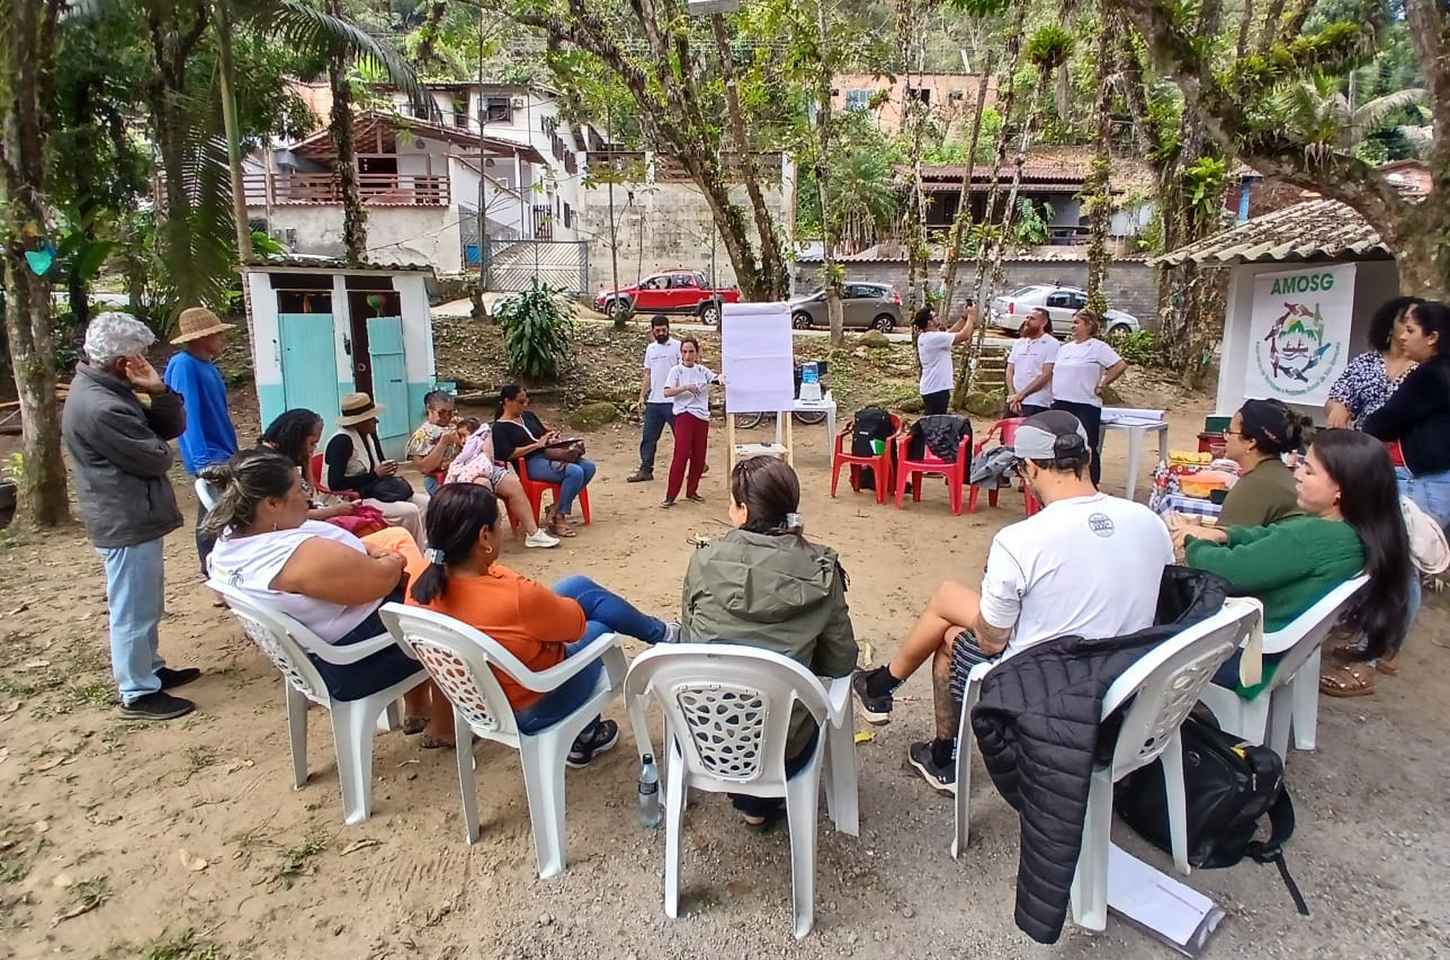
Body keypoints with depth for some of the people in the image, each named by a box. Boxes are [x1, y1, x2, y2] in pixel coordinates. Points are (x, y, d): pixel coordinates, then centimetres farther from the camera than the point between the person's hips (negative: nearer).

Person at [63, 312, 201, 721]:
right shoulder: (100, 408, -25)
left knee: (146, 605, 22)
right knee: (133, 610, 1)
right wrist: (157, 445, 3)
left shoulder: (109, 390, 9)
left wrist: (158, 391, -11)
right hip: (126, 522, -11)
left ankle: (150, 669, 37)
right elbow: (155, 459, -20)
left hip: (134, 516, 11)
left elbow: (173, 428, 6)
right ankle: (137, 693, 12)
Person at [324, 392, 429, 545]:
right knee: (410, 512, -25)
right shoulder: (342, 441, -17)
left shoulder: (370, 434, 8)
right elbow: (335, 483, -22)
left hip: (374, 491, 9)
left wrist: (388, 469, -3)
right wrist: (375, 474, -19)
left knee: (425, 502, -7)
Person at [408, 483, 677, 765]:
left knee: (580, 586, 14)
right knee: (598, 626, 20)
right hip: (531, 711, -6)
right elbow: (575, 622, -16)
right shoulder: (517, 598, -38)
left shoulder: (421, 588, -18)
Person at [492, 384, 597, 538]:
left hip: (549, 454, 8)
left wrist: (552, 436, 6)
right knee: (575, 472, -28)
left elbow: (544, 431, 30)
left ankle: (556, 509, -8)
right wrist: (537, 445, -15)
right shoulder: (500, 427, -2)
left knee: (589, 466, -11)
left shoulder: (528, 415, 20)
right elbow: (509, 454, -15)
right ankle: (558, 518, -18)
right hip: (531, 463, -8)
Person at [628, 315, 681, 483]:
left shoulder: (677, 346, -5)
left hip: (673, 400, -6)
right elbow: (647, 374, 18)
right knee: (649, 437, 8)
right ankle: (645, 470, 15)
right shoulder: (650, 348, 14)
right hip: (653, 401, 6)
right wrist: (642, 395, 11)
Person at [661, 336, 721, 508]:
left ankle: (691, 491, 21)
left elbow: (716, 378, 3)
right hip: (684, 416, -5)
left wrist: (720, 377, -20)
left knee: (699, 456, 7)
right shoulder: (676, 370, -2)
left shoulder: (702, 370, 11)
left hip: (702, 417, 5)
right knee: (681, 455, -11)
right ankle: (670, 496, -9)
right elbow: (667, 392, -12)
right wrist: (686, 387, -24)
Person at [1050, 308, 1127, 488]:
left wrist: (1101, 385, -10)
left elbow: (1121, 365, -13)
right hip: (1060, 405, 7)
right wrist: (1055, 392, 10)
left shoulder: (1098, 347, -6)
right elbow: (1055, 372, 24)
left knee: (1088, 448, -3)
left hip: (1086, 406, -7)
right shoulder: (1064, 348, 15)